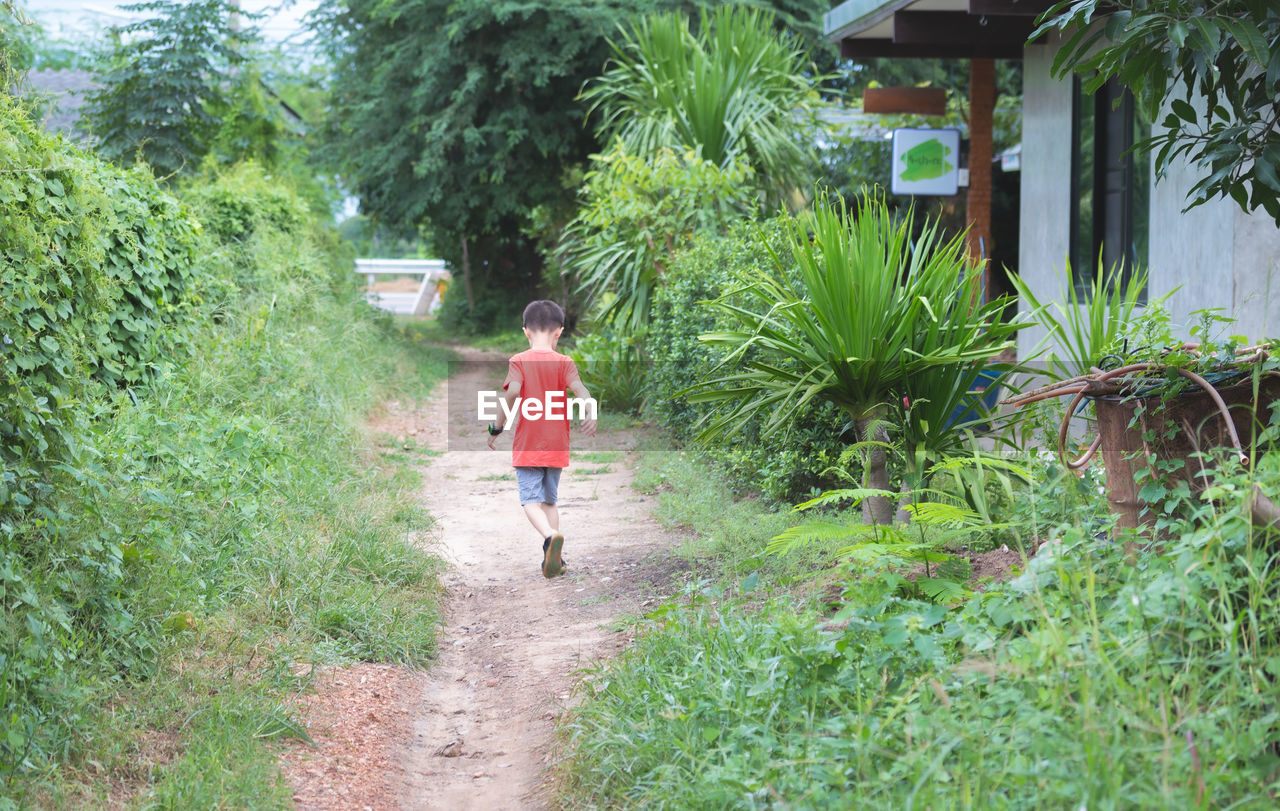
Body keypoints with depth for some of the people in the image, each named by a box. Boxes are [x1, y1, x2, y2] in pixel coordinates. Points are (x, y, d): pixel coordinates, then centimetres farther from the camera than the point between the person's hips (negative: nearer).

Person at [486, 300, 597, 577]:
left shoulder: (519, 361, -3)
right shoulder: (564, 362, 1)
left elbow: (513, 391, -18)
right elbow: (579, 389, -16)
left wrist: (496, 428, -9)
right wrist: (590, 414, -29)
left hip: (527, 445, -3)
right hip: (556, 445, 3)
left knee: (531, 500, -6)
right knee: (550, 500, 17)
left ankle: (550, 535, -34)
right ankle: (555, 557, 12)